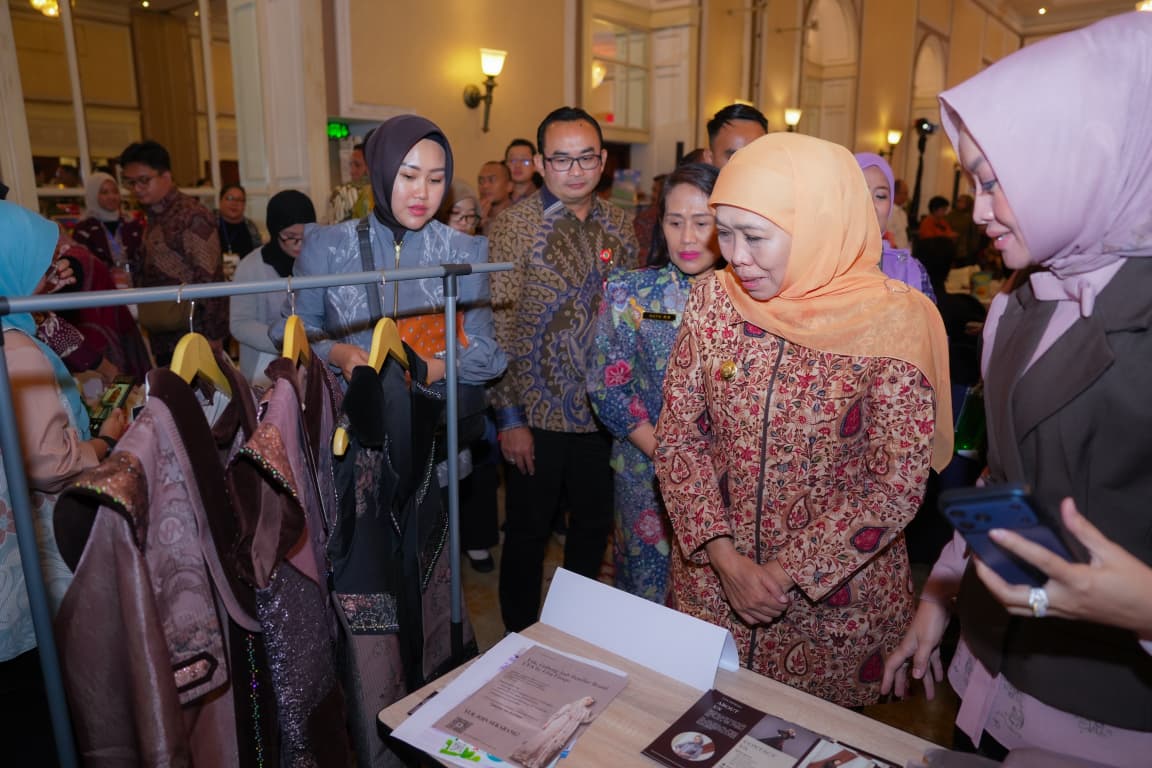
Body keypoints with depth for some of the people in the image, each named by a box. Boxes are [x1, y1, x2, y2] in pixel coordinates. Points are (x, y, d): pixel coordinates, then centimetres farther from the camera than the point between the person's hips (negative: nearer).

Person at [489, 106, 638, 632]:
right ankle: (523, 639, 34)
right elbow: (499, 326, -11)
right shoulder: (515, 225, -9)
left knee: (594, 527, 18)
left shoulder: (619, 224, 4)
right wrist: (509, 416, -13)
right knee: (528, 533, 10)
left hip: (605, 411, 5)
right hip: (538, 413, -4)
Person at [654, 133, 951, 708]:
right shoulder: (713, 302, -7)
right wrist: (723, 554, -14)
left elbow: (897, 486, -14)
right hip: (711, 583, 3)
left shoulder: (893, 322, -16)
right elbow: (679, 436, -5)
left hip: (839, 597, -2)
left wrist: (789, 570, -16)